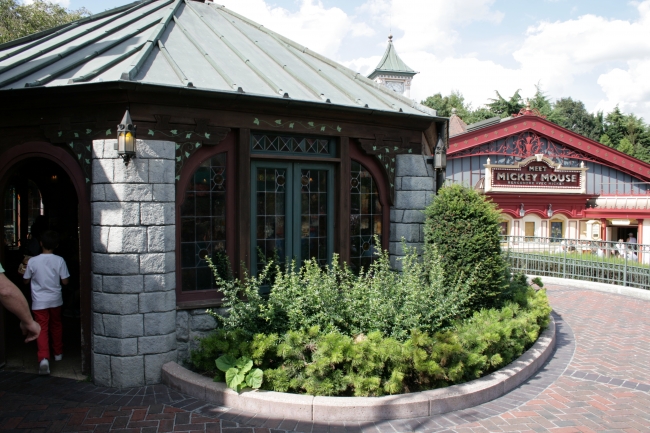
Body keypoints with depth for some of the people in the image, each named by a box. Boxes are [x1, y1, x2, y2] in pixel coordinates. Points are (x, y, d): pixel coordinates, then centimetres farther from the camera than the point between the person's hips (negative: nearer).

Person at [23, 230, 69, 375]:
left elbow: (26, 281, 1)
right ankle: (58, 353, 32)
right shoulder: (59, 261, -10)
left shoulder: (32, 261, -11)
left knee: (42, 329, -1)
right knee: (56, 326, 19)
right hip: (55, 299, 2)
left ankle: (44, 358, -18)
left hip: (39, 301, -1)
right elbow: (65, 281, -7)